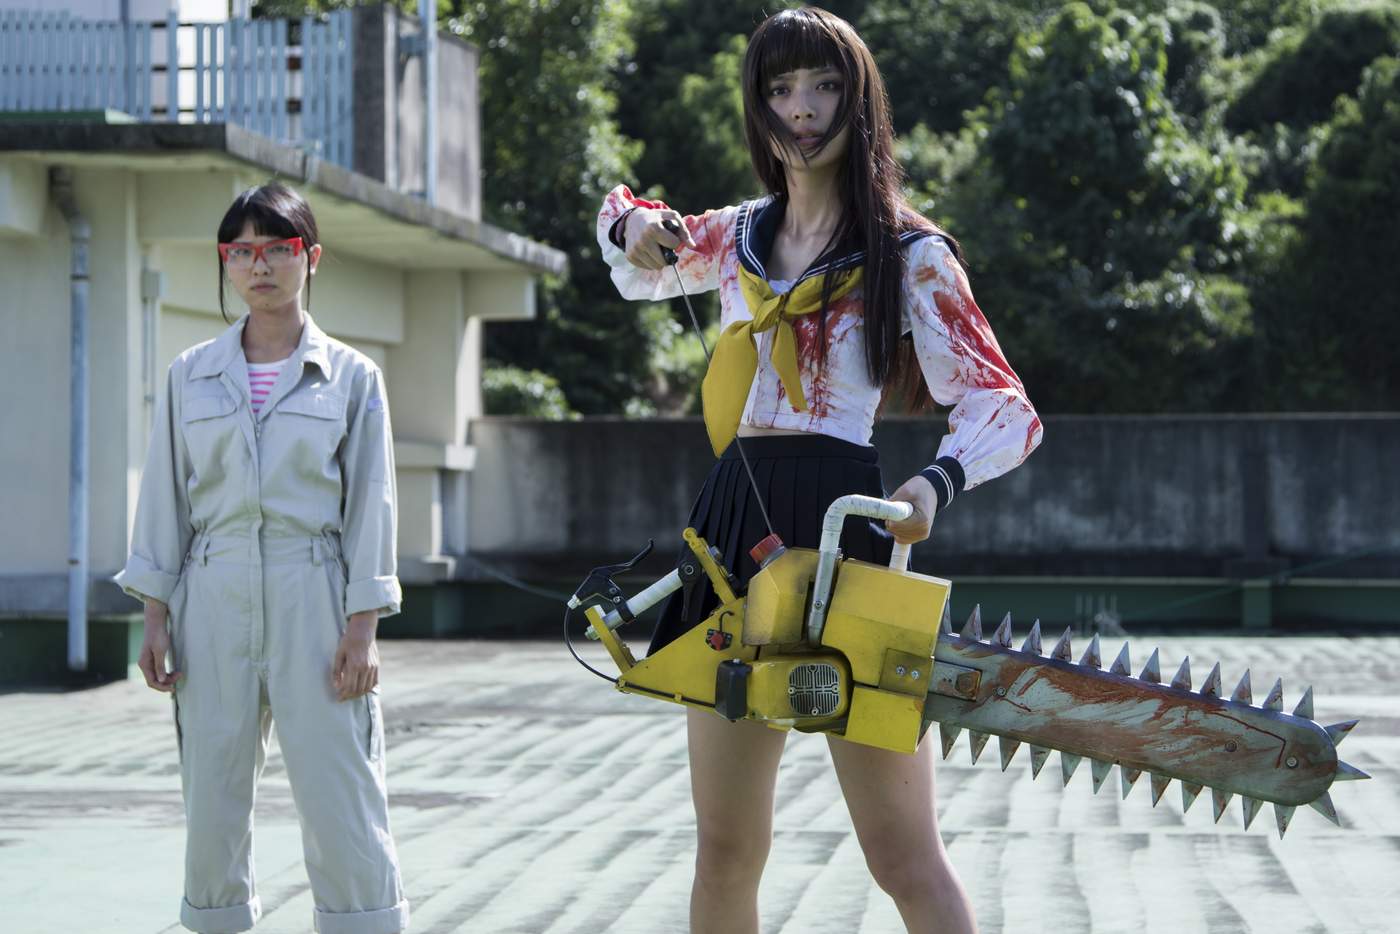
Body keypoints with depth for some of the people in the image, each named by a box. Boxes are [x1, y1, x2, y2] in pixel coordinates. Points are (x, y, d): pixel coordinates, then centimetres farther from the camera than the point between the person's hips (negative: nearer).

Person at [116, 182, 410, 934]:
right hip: (214, 600, 2)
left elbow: (371, 504, 2)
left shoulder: (351, 376, 4)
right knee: (212, 797, 4)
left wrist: (362, 628, -5)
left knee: (339, 797, -6)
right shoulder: (191, 376, 9)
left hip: (311, 597, -2)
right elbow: (165, 498, 10)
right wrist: (155, 616, 3)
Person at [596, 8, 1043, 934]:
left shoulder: (909, 255, -1)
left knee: (905, 858, -9)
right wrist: (633, 221, 12)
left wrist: (938, 481, -27)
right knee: (726, 849, 10)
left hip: (840, 520, -6)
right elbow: (639, 267, 36)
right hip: (735, 524, 6)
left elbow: (1004, 407, -6)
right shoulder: (738, 236, 16)